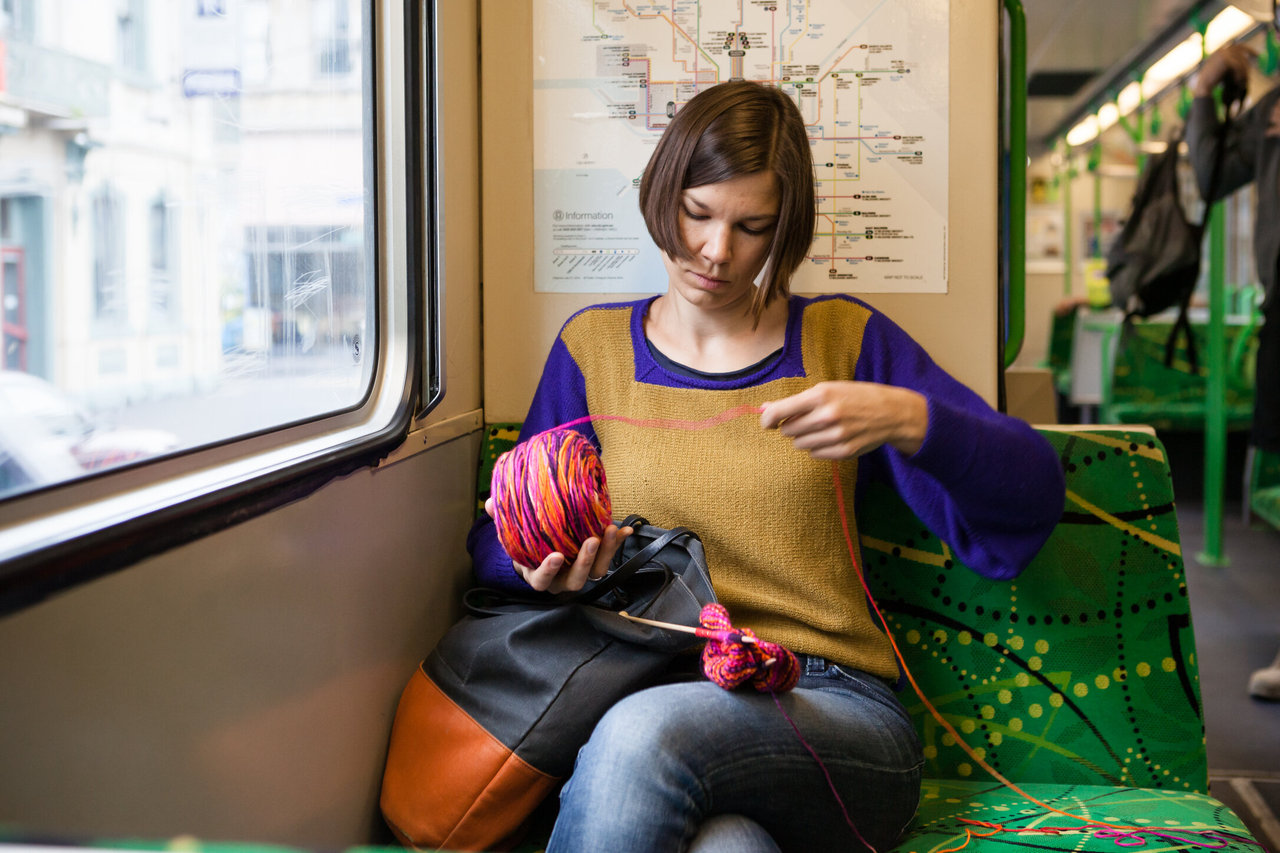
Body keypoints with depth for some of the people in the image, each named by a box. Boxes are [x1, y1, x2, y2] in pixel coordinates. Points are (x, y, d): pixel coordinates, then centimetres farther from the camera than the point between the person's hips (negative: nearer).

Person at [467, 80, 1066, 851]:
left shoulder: (845, 339, 12)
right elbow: (497, 542, 16)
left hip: (836, 711, 0)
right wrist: (541, 564, -8)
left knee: (642, 734, -35)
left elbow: (1035, 493, 5)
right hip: (661, 701, 1)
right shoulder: (594, 345, 15)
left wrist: (907, 419, -14)